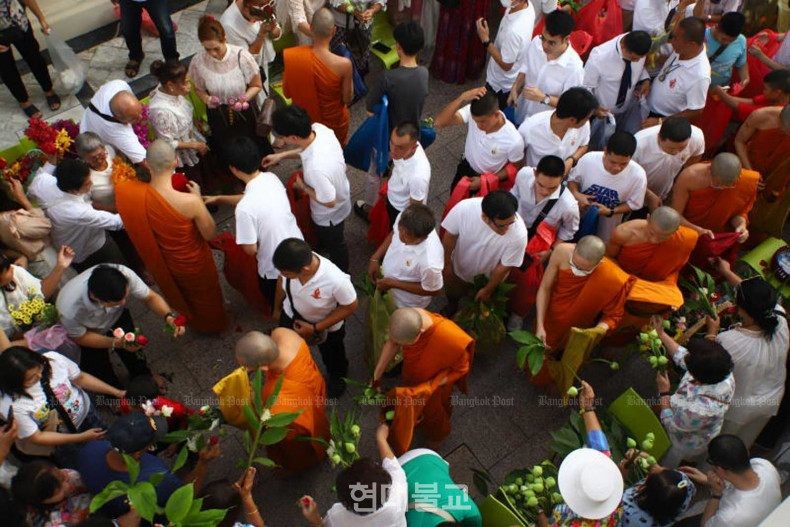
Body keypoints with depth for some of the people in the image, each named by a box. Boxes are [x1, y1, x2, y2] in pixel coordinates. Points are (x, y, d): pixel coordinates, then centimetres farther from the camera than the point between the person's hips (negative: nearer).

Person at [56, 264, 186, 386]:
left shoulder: (125, 274, -40)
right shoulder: (70, 309, -43)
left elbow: (150, 297, -23)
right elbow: (80, 337, -21)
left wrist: (169, 316, -41)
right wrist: (116, 343, -33)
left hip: (116, 316, 2)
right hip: (86, 332, -2)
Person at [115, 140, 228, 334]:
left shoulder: (134, 193, -29)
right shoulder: (190, 201, -41)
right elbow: (210, 234, -23)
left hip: (166, 263, 4)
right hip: (194, 262, -4)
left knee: (183, 294, 37)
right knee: (205, 295, 31)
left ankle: (194, 322, 66)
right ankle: (214, 324, 60)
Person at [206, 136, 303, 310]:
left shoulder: (244, 208, -36)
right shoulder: (271, 178, -13)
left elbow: (251, 249, -24)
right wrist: (218, 199, 15)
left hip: (276, 267, -6)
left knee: (276, 302, 27)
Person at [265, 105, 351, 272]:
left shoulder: (315, 167, -48)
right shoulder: (318, 128, -25)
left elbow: (329, 202, -32)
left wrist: (303, 186, -18)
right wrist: (282, 155, 0)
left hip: (331, 213, -7)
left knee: (334, 243, 25)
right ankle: (322, 246, 71)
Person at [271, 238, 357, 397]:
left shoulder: (336, 280, -45)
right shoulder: (290, 264, -33)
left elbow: (350, 307, -25)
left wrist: (315, 328, -24)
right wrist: (277, 308, 9)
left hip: (328, 326, -2)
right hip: (292, 316, 3)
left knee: (331, 354, 30)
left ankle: (336, 376, 65)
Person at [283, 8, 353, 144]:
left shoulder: (290, 56, -24)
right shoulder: (343, 64, -33)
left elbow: (287, 93, -8)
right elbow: (348, 99, -16)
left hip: (304, 120, 3)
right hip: (334, 123, -2)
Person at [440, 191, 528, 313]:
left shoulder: (519, 234, -40)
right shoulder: (464, 208, -38)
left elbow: (504, 267, -22)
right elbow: (450, 236, -16)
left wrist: (488, 290, -7)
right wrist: (447, 264, -2)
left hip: (488, 278, -1)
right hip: (458, 269, 1)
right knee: (452, 295, 32)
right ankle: (451, 310, 66)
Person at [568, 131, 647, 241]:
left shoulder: (638, 175, -28)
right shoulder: (588, 159, -27)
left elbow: (633, 204, -13)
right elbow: (573, 179, -7)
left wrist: (610, 212, -27)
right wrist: (576, 194, -28)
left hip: (608, 224, 0)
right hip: (579, 215, 1)